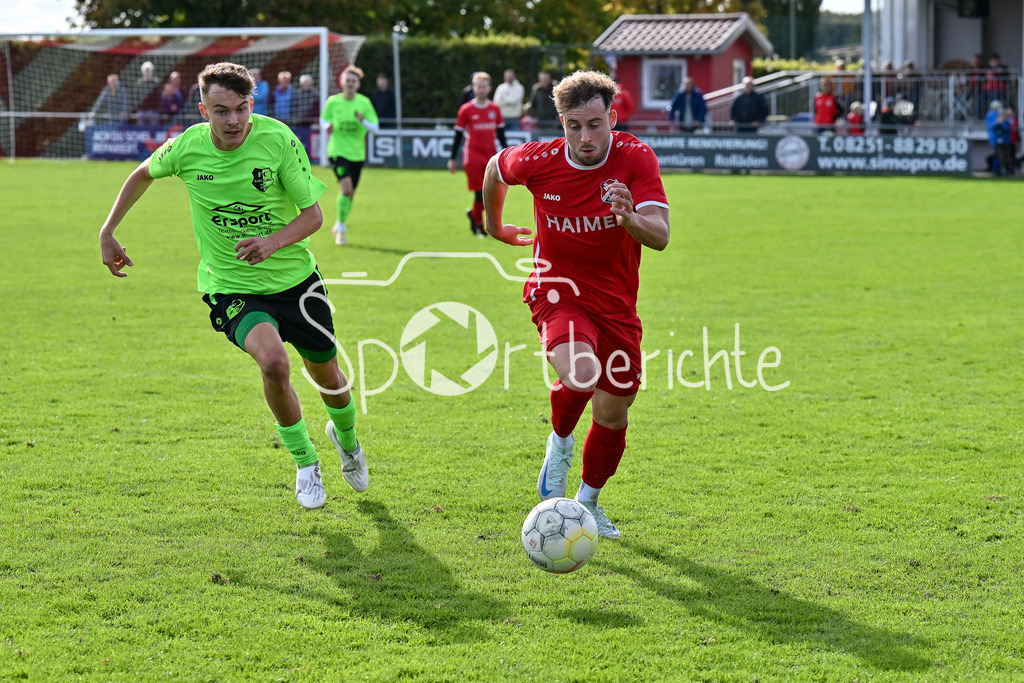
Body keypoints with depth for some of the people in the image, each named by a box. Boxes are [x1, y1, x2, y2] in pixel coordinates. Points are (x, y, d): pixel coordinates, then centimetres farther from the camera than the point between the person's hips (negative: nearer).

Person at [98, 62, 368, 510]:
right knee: (274, 362, -29)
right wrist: (107, 232, 9)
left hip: (295, 279, 1)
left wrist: (273, 242, -31)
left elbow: (312, 214, -13)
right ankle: (305, 462, -4)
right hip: (231, 287, -1)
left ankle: (345, 437, 53)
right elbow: (143, 174, 10)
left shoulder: (277, 139, -18)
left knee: (327, 376, 15)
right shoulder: (187, 147, -13)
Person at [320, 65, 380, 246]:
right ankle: (341, 227, -7)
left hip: (357, 153, 3)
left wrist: (363, 121, -20)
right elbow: (324, 120, 13)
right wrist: (328, 127, -9)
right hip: (338, 151, -3)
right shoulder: (333, 101, -2)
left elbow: (376, 128, 0)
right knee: (346, 188, -21)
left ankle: (340, 225, 34)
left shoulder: (364, 102, 0)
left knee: (350, 193, 12)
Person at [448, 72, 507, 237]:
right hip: (473, 155, -4)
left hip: (491, 155, 4)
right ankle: (479, 226, 7)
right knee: (480, 192, -8)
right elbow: (458, 135, 2)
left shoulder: (495, 109, 9)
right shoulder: (466, 110, -1)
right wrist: (452, 159, 1)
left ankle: (473, 213, 25)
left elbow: (501, 134, 16)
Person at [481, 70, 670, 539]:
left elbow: (660, 236, -25)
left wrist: (630, 219, -46)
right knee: (581, 375, -31)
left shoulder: (636, 158, -15)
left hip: (615, 301, 2)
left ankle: (588, 502, 36)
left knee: (613, 410, 9)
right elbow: (494, 168, 10)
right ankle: (560, 441, 4)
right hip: (557, 292, -2)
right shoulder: (537, 161, -14)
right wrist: (493, 223, 24)